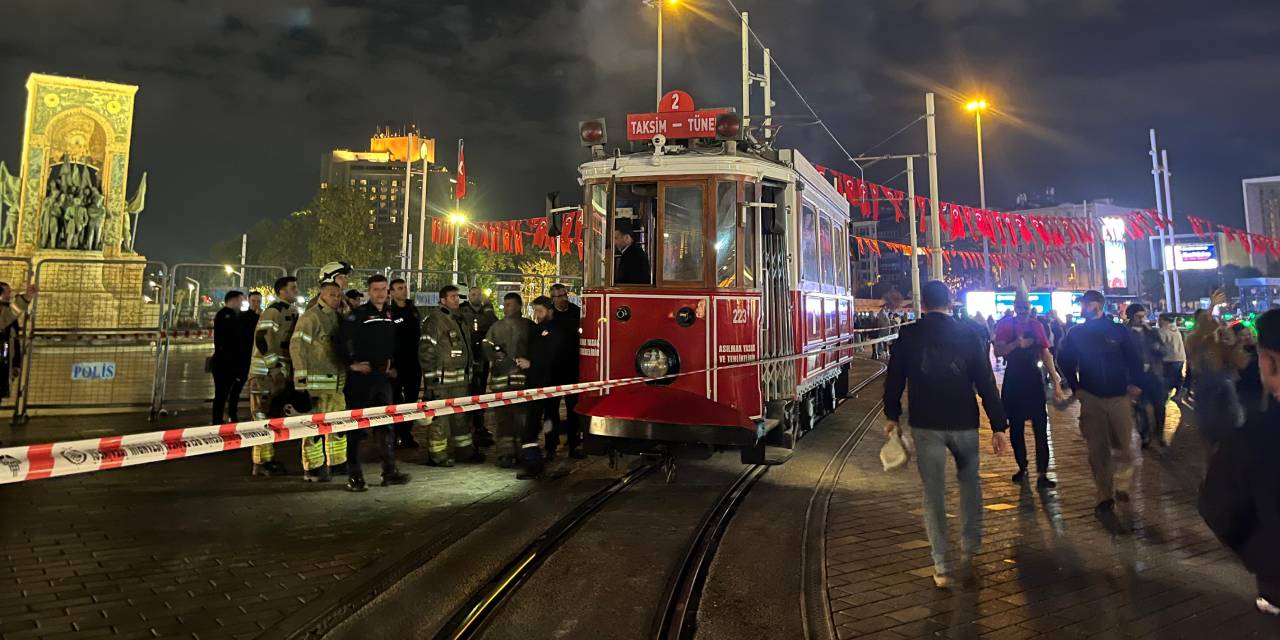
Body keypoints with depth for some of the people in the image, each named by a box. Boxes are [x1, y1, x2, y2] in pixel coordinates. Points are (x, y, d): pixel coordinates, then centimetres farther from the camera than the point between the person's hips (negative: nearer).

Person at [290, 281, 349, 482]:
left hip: (338, 382, 9)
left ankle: (336, 463, 26)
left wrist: (347, 376, 23)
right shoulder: (311, 317, -10)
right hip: (317, 381, -8)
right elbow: (297, 345, -15)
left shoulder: (337, 317, 16)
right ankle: (312, 468, 4)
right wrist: (301, 378, -19)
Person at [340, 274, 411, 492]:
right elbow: (343, 338, -18)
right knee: (357, 425, 0)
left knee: (387, 424, 10)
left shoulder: (390, 314, 12)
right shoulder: (359, 314, -8)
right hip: (361, 376, -6)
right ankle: (354, 476, 8)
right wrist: (352, 363, -16)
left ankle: (390, 471, 19)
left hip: (383, 376, 7)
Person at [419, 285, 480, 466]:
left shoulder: (459, 319, 16)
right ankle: (437, 455, 7)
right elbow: (425, 349, -16)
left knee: (460, 415, 16)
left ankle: (465, 450, 27)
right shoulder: (435, 319, -12)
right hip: (441, 378, -9)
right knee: (440, 417, -3)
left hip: (459, 376, 9)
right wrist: (431, 375, -18)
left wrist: (469, 368, 22)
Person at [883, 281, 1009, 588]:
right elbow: (986, 382, -4)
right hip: (964, 422, 1)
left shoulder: (907, 336, -4)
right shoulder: (967, 335, -3)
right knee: (969, 482, 21)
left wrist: (892, 415, 15)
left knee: (933, 492, 5)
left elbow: (894, 378, 2)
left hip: (925, 424, 0)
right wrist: (998, 426, 0)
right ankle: (969, 551, 22)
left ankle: (942, 568, 8)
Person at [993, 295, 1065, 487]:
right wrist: (1016, 344, -30)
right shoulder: (1005, 325, -2)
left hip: (1034, 379, 1)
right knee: (1015, 428, 8)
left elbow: (1046, 354, 7)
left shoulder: (1037, 325, 6)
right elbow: (998, 351, -11)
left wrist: (1056, 382, 3)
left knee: (1040, 428, -5)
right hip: (1013, 380, -1)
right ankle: (1022, 468, 24)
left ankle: (1042, 474, -3)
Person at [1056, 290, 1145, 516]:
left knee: (1123, 446, 1)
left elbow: (1134, 359, 5)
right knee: (1097, 449, 2)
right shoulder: (1076, 333, 3)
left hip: (1119, 397, -1)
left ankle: (1122, 486, 22)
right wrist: (1075, 387, 1)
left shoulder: (1118, 330, 0)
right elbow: (1065, 361, 9)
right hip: (1091, 398, 1)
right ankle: (1105, 496, 10)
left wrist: (1134, 384, -6)